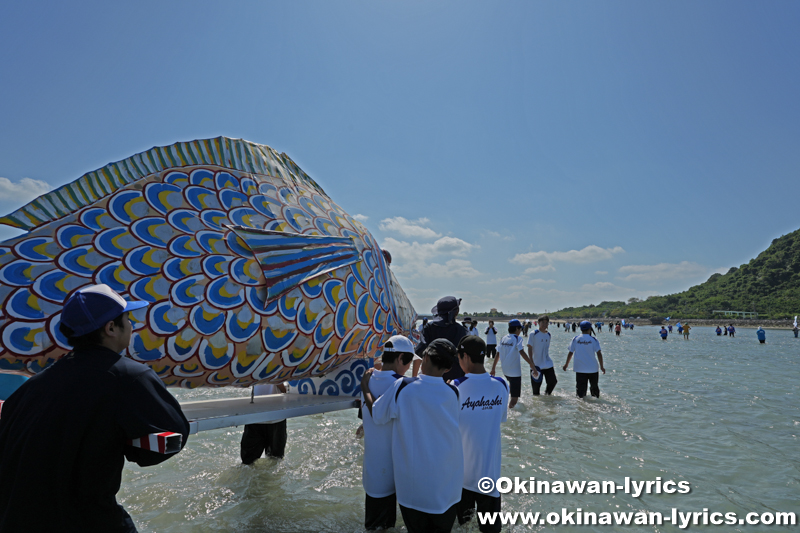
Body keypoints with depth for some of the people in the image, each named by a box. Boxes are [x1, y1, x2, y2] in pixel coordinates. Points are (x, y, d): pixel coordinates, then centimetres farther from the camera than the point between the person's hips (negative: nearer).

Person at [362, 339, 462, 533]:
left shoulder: (402, 387, -18)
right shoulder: (453, 393, -12)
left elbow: (377, 415, -4)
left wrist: (365, 388, 11)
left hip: (412, 483, -1)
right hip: (447, 483, 2)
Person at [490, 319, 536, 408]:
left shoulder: (503, 339, 7)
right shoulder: (517, 338, -11)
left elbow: (498, 354, 9)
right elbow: (522, 353, -23)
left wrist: (493, 368, 16)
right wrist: (533, 367, -25)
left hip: (505, 371, 7)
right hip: (515, 371, -7)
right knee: (515, 397, -1)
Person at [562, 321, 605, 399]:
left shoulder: (575, 339, 0)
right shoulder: (593, 340, -4)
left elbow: (570, 353, 3)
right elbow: (599, 353, -8)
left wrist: (566, 364, 14)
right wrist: (601, 366, 0)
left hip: (579, 369, 0)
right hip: (592, 368, 0)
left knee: (580, 387, 2)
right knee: (594, 386, 18)